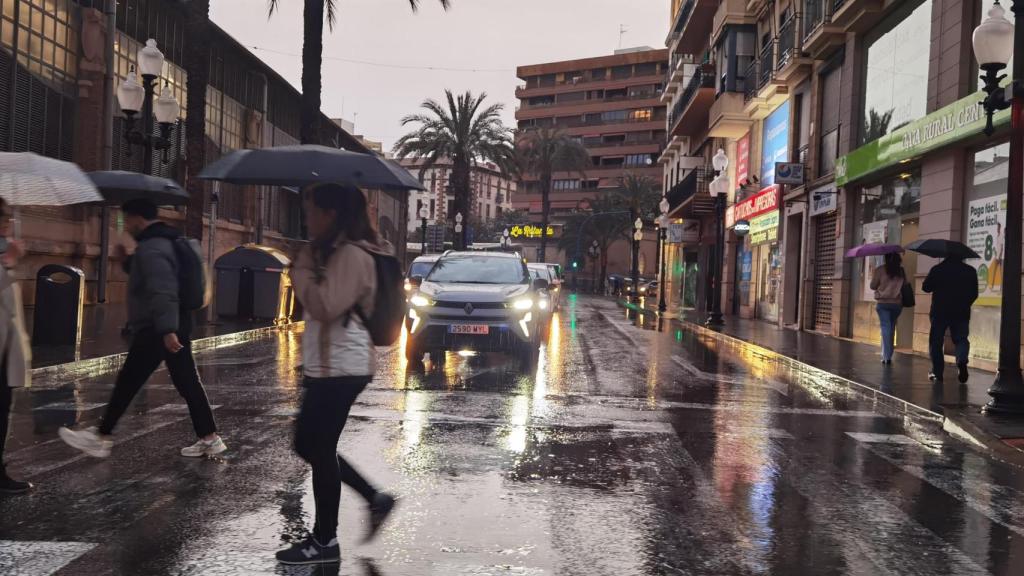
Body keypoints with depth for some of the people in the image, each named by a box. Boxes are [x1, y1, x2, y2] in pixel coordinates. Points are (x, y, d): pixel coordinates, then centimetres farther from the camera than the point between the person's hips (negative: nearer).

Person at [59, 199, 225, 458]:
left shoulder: (151, 248, -16)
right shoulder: (165, 242, 16)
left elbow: (163, 291, -29)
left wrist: (167, 330, -36)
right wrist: (127, 260, 20)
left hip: (155, 330, -10)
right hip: (176, 326, 10)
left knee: (126, 383, 1)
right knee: (188, 383, 8)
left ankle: (102, 438, 10)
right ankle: (209, 438, 9)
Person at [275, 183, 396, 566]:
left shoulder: (351, 254, -16)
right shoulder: (335, 251, 17)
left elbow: (326, 306, -23)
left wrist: (302, 269, -14)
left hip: (340, 369, -11)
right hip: (327, 366, 11)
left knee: (319, 450, -2)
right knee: (309, 445, 16)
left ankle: (324, 542, 10)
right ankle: (375, 499, 23)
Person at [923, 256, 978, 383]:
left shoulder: (937, 269, -6)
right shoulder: (970, 271, 1)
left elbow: (926, 287, 1)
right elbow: (974, 294, 6)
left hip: (939, 312, -1)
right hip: (962, 313, 1)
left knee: (936, 342, 8)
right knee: (961, 339, 9)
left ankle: (937, 373, 8)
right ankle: (962, 361, -21)